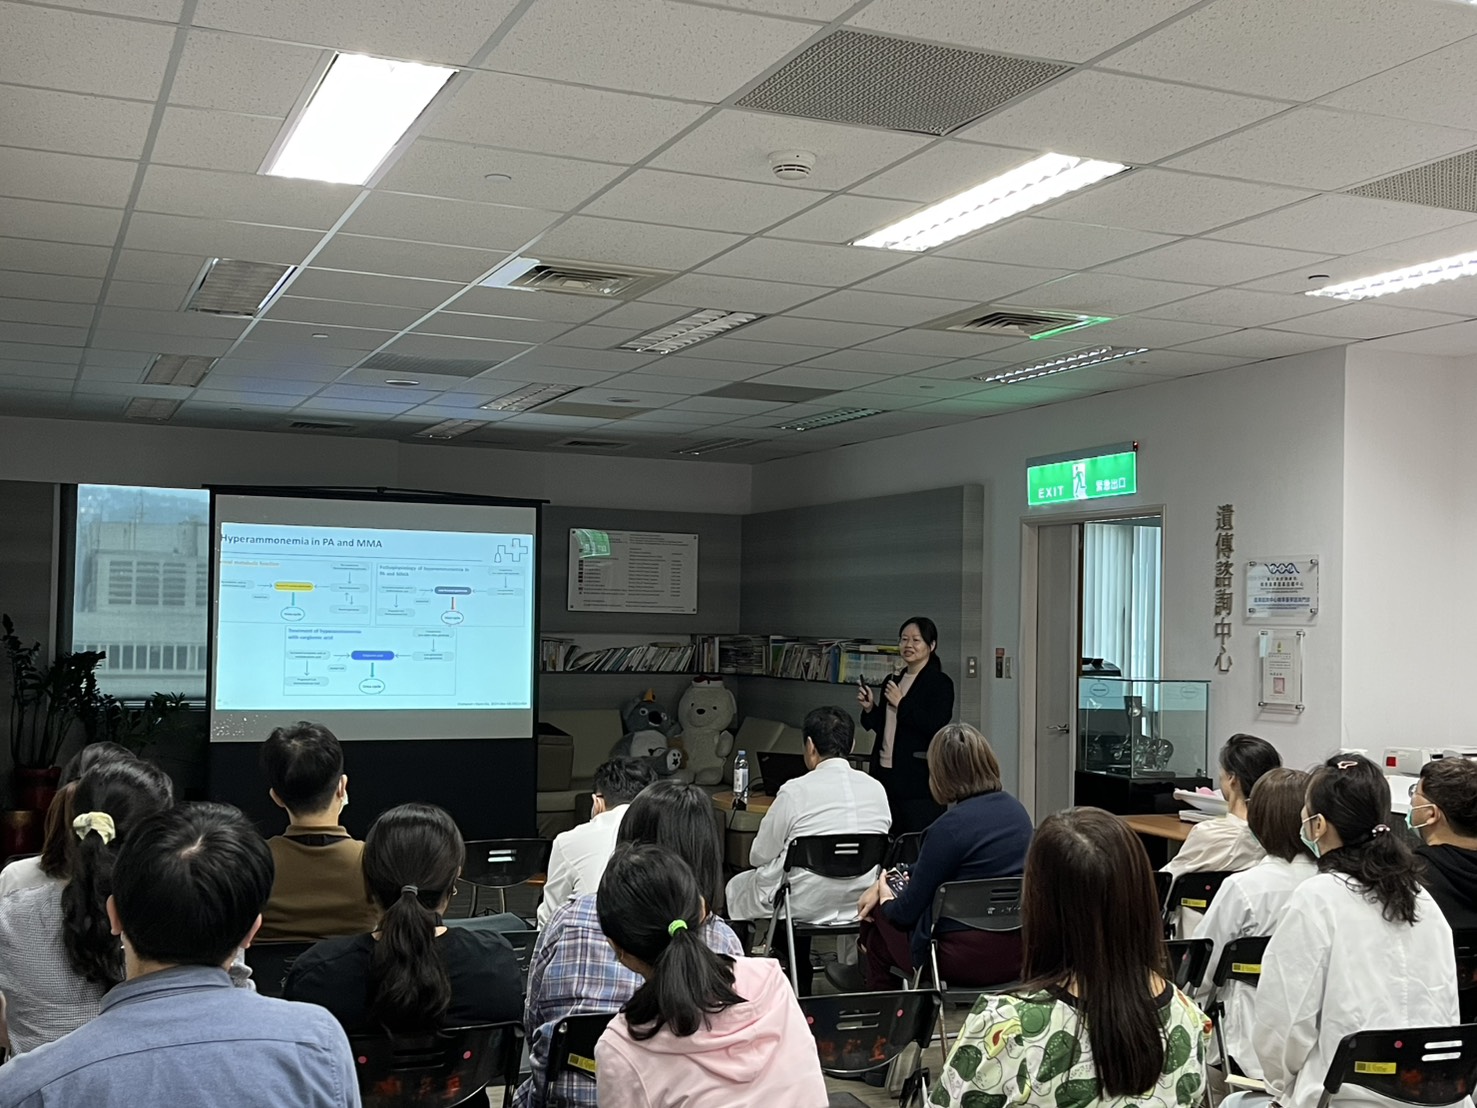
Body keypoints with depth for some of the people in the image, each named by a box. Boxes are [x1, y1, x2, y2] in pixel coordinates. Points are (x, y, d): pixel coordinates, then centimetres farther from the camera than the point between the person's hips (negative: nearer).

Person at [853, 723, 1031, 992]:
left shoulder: (950, 827, -20)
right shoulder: (1015, 809, 4)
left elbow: (907, 911, -9)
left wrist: (886, 900, 12)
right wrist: (889, 879, 21)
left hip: (969, 961, -7)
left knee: (877, 918, 16)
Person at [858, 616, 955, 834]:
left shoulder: (940, 683, -6)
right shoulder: (892, 681, 16)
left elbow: (936, 727, -18)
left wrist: (902, 704, -14)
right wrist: (869, 708, 4)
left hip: (918, 778, -7)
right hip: (886, 773, 7)